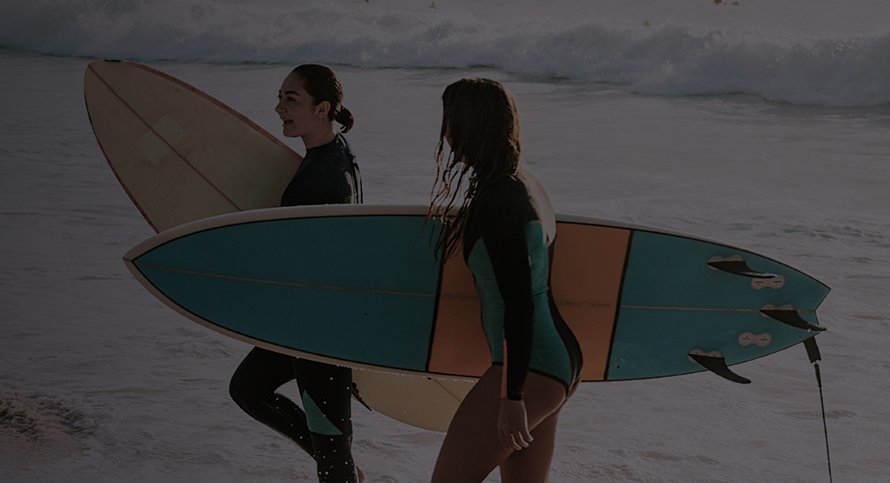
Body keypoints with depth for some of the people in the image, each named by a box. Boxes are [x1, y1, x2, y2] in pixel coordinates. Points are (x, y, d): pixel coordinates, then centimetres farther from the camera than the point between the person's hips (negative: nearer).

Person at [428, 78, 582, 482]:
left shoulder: (496, 198, -17)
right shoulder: (521, 186, 13)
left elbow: (518, 302, -21)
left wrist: (511, 395, -21)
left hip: (527, 368, -10)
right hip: (559, 359, 10)